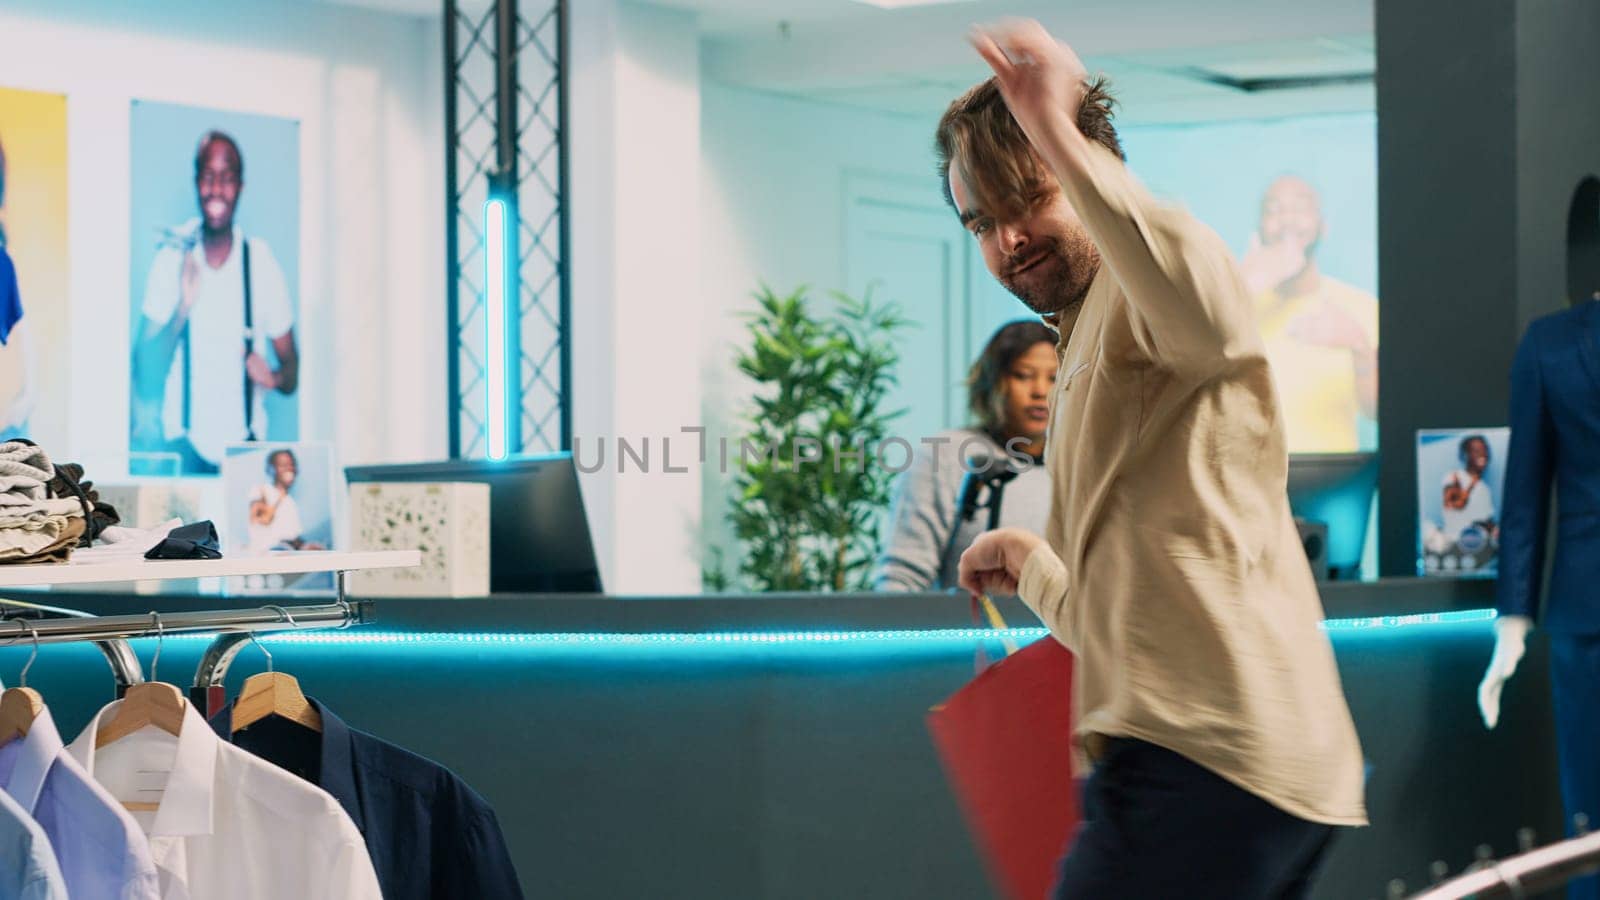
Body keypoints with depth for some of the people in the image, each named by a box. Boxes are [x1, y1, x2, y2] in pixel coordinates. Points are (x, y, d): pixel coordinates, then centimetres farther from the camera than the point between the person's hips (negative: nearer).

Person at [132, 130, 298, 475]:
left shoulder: (261, 262, 2)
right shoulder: (172, 259, 1)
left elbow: (291, 367, 8)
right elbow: (146, 370, -4)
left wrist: (275, 377, -15)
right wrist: (183, 307, -19)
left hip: (244, 446, 1)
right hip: (184, 444, -1)